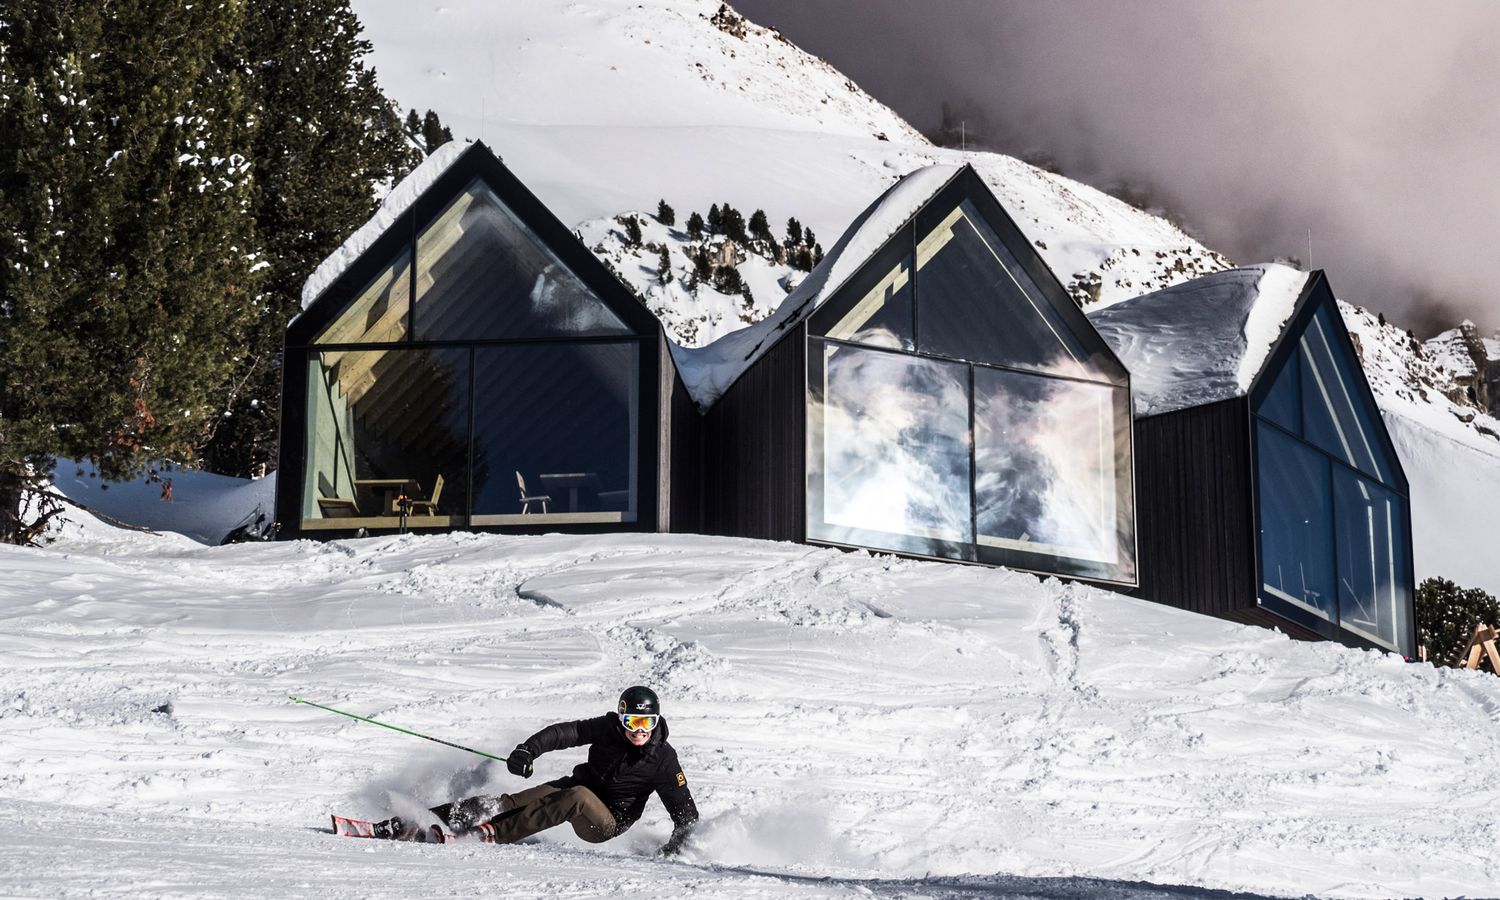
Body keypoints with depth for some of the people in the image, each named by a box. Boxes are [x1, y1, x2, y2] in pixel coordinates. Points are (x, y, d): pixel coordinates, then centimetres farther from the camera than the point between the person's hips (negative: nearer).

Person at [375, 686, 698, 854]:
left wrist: (679, 841, -23)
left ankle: (492, 833, -39)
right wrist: (528, 749, -29)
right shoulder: (607, 727, -8)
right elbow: (565, 732, -13)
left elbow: (684, 807, -8)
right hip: (575, 788, 3)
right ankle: (418, 824, -24)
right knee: (513, 802, -19)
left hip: (606, 823, -3)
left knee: (578, 796, -37)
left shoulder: (663, 759, -14)